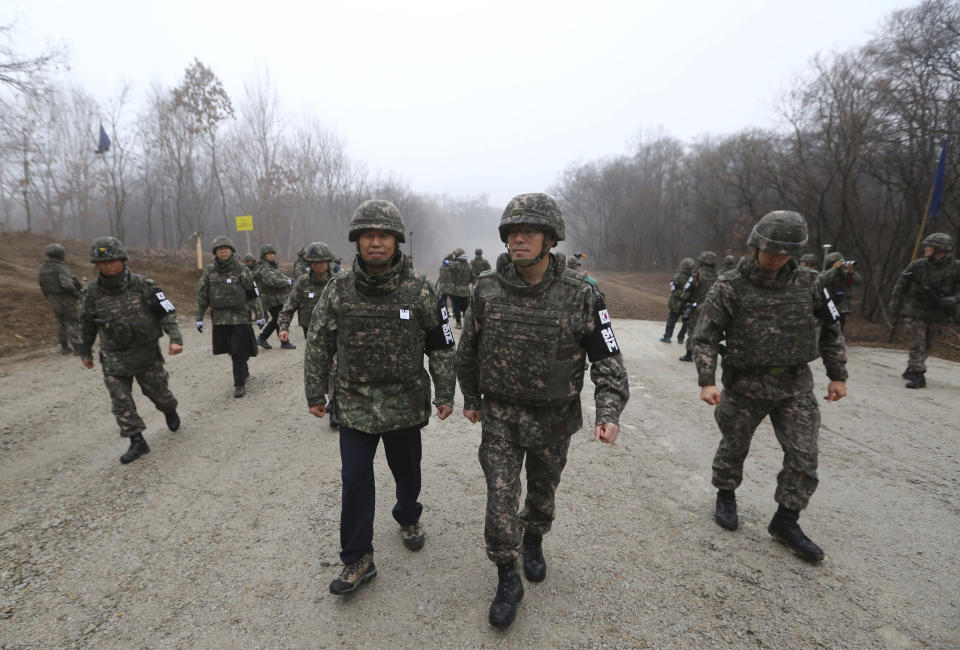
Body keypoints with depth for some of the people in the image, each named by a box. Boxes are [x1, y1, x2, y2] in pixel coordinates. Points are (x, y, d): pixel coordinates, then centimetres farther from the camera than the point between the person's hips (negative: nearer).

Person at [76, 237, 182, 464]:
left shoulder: (143, 285, -10)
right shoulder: (92, 292, -3)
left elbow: (167, 312, -8)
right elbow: (86, 324, 11)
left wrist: (175, 338, -20)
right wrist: (84, 352, 18)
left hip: (147, 354, -2)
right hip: (114, 359, 2)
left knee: (158, 392, 12)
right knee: (120, 402, 0)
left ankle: (169, 411, 44)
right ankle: (137, 442, 10)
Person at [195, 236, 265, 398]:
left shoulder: (242, 270, -3)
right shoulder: (209, 272, 3)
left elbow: (254, 294, 0)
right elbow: (202, 296, 8)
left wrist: (259, 315, -1)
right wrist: (198, 317, 6)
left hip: (240, 317, -3)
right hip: (220, 319, 3)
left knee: (239, 351, -6)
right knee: (231, 350, 13)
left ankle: (240, 384, 3)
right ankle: (244, 370, 38)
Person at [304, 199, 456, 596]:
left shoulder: (419, 289, -8)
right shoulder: (338, 289, -5)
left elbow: (441, 345, -2)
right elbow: (318, 344, 3)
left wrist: (445, 394, -2)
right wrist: (315, 393, 4)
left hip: (405, 403, 0)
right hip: (355, 403, 1)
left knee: (406, 470, 18)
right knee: (355, 480, 2)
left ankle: (408, 517, 48)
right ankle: (357, 560, 20)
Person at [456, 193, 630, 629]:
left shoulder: (581, 294, -15)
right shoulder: (487, 290, -10)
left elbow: (608, 359, -11)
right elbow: (468, 351, 4)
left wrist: (609, 413, -24)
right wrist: (470, 399, 13)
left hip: (553, 417, 0)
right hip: (500, 415, 0)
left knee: (543, 490, 21)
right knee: (500, 497, 0)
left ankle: (533, 540, 51)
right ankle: (507, 579, 23)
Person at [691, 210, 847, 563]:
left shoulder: (808, 285, 1)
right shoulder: (730, 287, -10)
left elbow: (831, 331, 12)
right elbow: (705, 336, -10)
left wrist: (838, 375, 12)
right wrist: (707, 381, -18)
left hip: (795, 385, 3)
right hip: (745, 384, -3)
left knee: (803, 455, 2)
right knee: (734, 446, 13)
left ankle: (786, 521, 19)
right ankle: (725, 496, 38)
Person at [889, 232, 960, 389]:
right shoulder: (918, 265, -3)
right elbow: (900, 286, 3)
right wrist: (895, 306, 0)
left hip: (937, 316, 2)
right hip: (915, 312, -2)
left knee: (927, 346, 13)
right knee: (917, 345, -6)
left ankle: (911, 370, 29)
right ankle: (918, 376, -2)